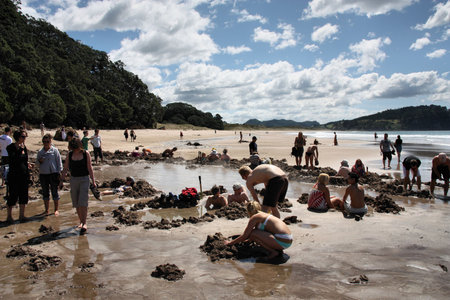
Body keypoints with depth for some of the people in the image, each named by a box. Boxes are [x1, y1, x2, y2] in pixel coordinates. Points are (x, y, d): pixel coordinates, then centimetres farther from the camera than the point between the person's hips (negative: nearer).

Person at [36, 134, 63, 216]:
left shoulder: (55, 150, 0)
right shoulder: (40, 152, 11)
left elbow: (59, 161, -1)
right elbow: (37, 163, 16)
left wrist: (59, 172, -6)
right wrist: (39, 161, -7)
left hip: (53, 174, -4)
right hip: (43, 174, 4)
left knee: (54, 192, 1)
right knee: (45, 193, 10)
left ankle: (56, 209, 11)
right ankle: (46, 210, 20)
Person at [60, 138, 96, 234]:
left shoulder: (86, 154, -4)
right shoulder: (70, 154, 4)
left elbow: (89, 168, -2)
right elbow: (65, 169, 10)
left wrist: (93, 181, -5)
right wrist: (61, 180, 7)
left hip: (84, 179, -3)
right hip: (74, 179, 4)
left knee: (83, 203, -12)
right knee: (76, 203, 8)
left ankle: (84, 224, -7)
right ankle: (81, 222, 22)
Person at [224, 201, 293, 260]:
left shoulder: (254, 217, -4)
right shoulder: (264, 215, 21)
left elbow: (245, 236, -3)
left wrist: (231, 242, 10)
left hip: (282, 242, -9)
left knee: (252, 234, -9)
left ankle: (273, 251, -3)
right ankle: (278, 250, 13)